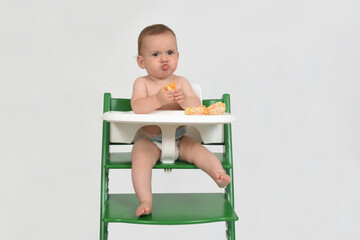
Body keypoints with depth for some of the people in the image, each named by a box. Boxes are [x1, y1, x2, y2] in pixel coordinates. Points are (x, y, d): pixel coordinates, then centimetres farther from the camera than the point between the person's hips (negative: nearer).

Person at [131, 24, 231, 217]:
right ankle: (145, 201, -29)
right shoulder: (142, 83, -1)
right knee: (140, 156, -27)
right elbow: (136, 107, -20)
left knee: (198, 150, -21)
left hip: (179, 140, 2)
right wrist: (157, 100, -38)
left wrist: (185, 100, -30)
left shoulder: (181, 82, 5)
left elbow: (197, 106, -7)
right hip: (149, 141, -2)